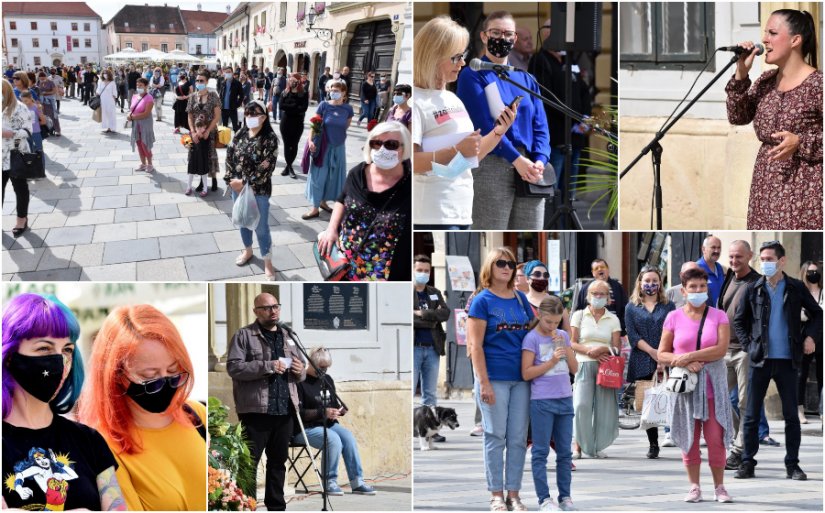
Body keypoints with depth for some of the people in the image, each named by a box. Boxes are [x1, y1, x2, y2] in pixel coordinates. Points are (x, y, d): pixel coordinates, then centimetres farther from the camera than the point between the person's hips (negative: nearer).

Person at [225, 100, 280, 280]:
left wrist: (245, 183, -20)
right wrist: (231, 180, -9)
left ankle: (267, 262, 12)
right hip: (238, 187, 5)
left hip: (258, 190, -5)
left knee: (261, 227, 0)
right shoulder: (240, 134, 2)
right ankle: (247, 250, 42)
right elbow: (230, 157, 4)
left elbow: (266, 167, -19)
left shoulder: (270, 138, -15)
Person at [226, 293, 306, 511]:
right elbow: (233, 367, -13)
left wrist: (300, 371, -1)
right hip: (256, 410, -6)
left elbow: (301, 374, 25)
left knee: (278, 461, 12)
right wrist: (267, 366, -21)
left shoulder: (288, 337, 18)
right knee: (248, 462, -5)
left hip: (284, 410, 6)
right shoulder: (244, 336, -1)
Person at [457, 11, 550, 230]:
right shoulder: (473, 77, 2)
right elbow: (484, 125, -10)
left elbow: (540, 127, 11)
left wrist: (540, 161, -9)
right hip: (492, 166, -6)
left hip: (530, 169, 6)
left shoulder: (526, 80, 19)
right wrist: (517, 159, -19)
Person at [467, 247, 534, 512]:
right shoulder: (482, 301, -4)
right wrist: (484, 383, -15)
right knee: (496, 437, 1)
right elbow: (475, 345, -8)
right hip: (495, 378, -5)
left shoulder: (521, 299, 10)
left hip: (521, 379, 5)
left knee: (518, 439, 6)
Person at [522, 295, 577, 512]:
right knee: (541, 451, -2)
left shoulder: (562, 336, 11)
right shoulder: (532, 338, -5)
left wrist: (564, 346, -4)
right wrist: (552, 361, -16)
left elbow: (574, 368, 9)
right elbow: (526, 373, -11)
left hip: (565, 399, 5)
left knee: (565, 451, 8)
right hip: (541, 401, -5)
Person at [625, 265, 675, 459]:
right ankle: (653, 445, 11)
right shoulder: (632, 308, 13)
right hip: (642, 363, 1)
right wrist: (652, 352, -11)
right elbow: (632, 336, 2)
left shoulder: (668, 306, 13)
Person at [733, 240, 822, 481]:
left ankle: (792, 465, 10)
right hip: (760, 361, 1)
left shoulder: (796, 288, 1)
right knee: (751, 415, 2)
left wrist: (810, 335, -2)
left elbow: (816, 314, 13)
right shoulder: (754, 289, 3)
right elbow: (739, 321, 12)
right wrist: (749, 345, 1)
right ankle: (747, 463, 9)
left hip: (787, 361, -1)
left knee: (791, 415, 3)